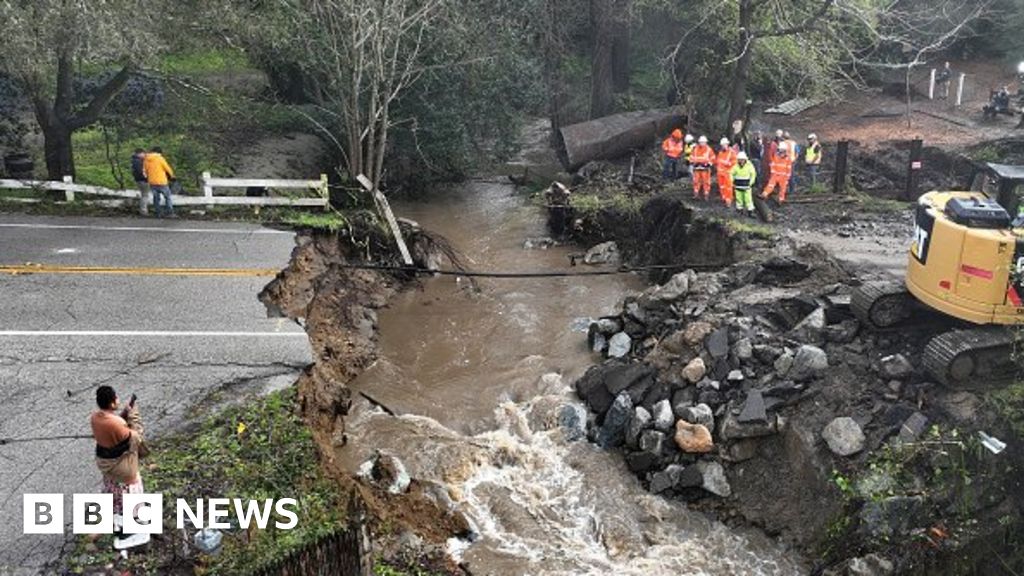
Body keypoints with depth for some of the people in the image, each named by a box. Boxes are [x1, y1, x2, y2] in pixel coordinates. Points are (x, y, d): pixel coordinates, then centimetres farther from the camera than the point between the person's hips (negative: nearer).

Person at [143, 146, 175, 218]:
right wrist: (172, 176, 15)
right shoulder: (160, 158, -10)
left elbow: (145, 171, 11)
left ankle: (158, 213, 18)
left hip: (152, 182, 5)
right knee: (167, 196, 9)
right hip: (161, 181, -5)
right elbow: (167, 168, -3)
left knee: (156, 197, 15)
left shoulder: (146, 160, 5)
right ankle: (170, 212, 6)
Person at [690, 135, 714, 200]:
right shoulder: (695, 149, 8)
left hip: (705, 168, -3)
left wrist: (708, 163, -7)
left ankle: (706, 194, 3)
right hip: (696, 167, 3)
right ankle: (696, 193, 13)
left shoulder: (709, 149, 0)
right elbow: (692, 156, 15)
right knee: (696, 181, 4)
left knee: (706, 181, -2)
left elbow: (712, 158, 3)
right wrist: (692, 162, 2)